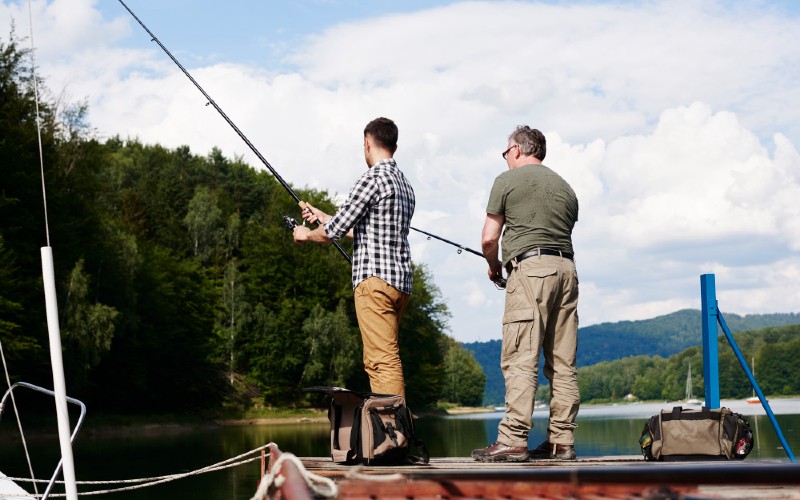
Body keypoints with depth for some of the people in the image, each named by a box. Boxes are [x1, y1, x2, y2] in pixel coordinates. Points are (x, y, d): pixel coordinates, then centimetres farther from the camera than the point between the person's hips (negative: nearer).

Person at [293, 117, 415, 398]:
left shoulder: (372, 179, -8)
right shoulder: (405, 185, 20)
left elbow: (334, 231, -7)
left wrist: (307, 234, 14)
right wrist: (322, 217, 37)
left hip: (375, 279, -9)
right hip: (402, 282, 9)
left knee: (384, 360, -13)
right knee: (375, 361, 12)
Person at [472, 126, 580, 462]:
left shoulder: (507, 180, 4)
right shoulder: (564, 187, 21)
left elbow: (489, 238, 0)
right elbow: (564, 234, 17)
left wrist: (493, 266, 19)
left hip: (529, 269, -6)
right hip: (566, 268, 6)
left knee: (520, 359, -10)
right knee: (563, 361, 6)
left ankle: (513, 440, -15)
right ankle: (561, 440, 6)